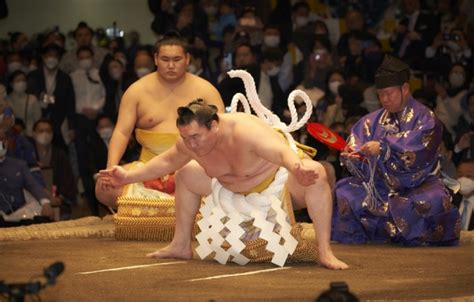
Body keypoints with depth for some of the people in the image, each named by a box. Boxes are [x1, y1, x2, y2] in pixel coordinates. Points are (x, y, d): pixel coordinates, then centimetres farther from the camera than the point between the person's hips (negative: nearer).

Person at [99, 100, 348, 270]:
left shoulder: (244, 131, -39)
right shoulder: (188, 142, -16)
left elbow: (281, 151, -56)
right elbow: (166, 162, 7)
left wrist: (297, 170, -77)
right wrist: (128, 177, 4)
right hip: (237, 190, 7)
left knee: (316, 173, -39)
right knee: (185, 176, 8)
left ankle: (325, 252, -36)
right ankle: (181, 245, 21)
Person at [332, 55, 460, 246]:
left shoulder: (425, 119, -3)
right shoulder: (373, 121, 10)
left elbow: (418, 153, -21)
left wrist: (383, 148, -33)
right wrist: (351, 156, -25)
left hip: (415, 188, -3)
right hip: (379, 186, 4)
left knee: (433, 201, -35)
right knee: (340, 196, -18)